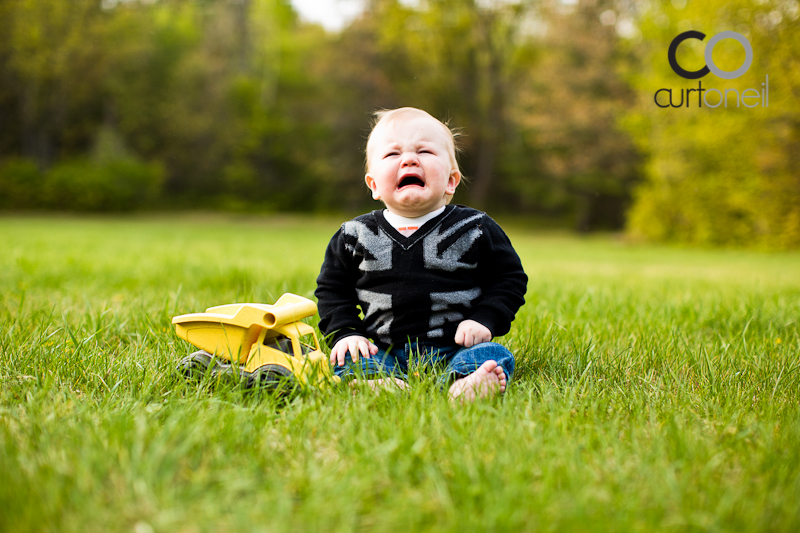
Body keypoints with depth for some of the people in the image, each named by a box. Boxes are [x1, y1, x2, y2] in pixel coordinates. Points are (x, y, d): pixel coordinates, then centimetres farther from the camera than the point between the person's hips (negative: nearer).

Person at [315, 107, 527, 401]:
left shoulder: (476, 230, 1)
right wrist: (346, 332, 0)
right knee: (346, 361, -22)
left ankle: (460, 386, -56)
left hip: (455, 350, -1)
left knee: (494, 355, -27)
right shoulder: (356, 235, 6)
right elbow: (332, 287, 16)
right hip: (384, 352, 2)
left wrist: (484, 320, -8)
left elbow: (510, 278, 8)